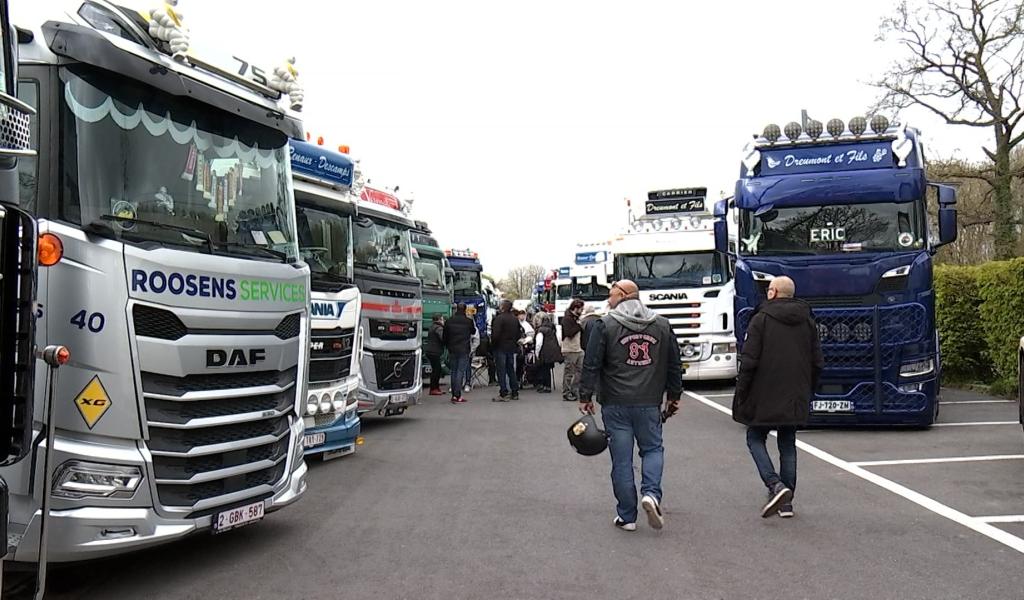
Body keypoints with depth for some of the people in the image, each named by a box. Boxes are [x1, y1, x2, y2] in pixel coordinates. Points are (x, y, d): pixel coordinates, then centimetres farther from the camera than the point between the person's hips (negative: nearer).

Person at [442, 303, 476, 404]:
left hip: (452, 350, 3)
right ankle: (457, 396, -11)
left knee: (453, 371, 12)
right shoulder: (468, 321, -6)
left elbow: (445, 336, 7)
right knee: (460, 371, -4)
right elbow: (473, 331, 11)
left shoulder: (449, 321, 2)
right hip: (464, 350, -3)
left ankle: (454, 395, 14)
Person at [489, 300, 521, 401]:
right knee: (511, 370, 14)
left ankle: (503, 394, -5)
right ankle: (514, 393, 18)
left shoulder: (499, 318, -15)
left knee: (501, 371, -4)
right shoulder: (515, 319, 10)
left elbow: (495, 335, -20)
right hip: (512, 348, 7)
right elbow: (519, 334, 15)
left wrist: (493, 344, -7)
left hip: (500, 347, -7)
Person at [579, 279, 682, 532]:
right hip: (650, 404, 2)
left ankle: (627, 517, 11)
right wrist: (673, 396, 21)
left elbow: (591, 365, -7)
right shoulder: (662, 325, 7)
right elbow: (674, 365, 11)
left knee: (621, 460, 5)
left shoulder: (605, 325, -5)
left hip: (616, 405, -2)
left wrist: (585, 397, 1)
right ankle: (651, 493, -5)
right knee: (653, 449, 19)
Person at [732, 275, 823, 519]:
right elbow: (817, 362, 10)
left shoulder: (761, 319, -9)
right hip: (796, 398, 5)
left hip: (765, 397, -5)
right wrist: (808, 391, 19)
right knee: (788, 444, 13)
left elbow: (749, 361, -13)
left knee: (755, 439, 8)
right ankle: (786, 501, 13)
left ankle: (775, 485, -12)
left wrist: (740, 394, -6)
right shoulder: (808, 322, 9)